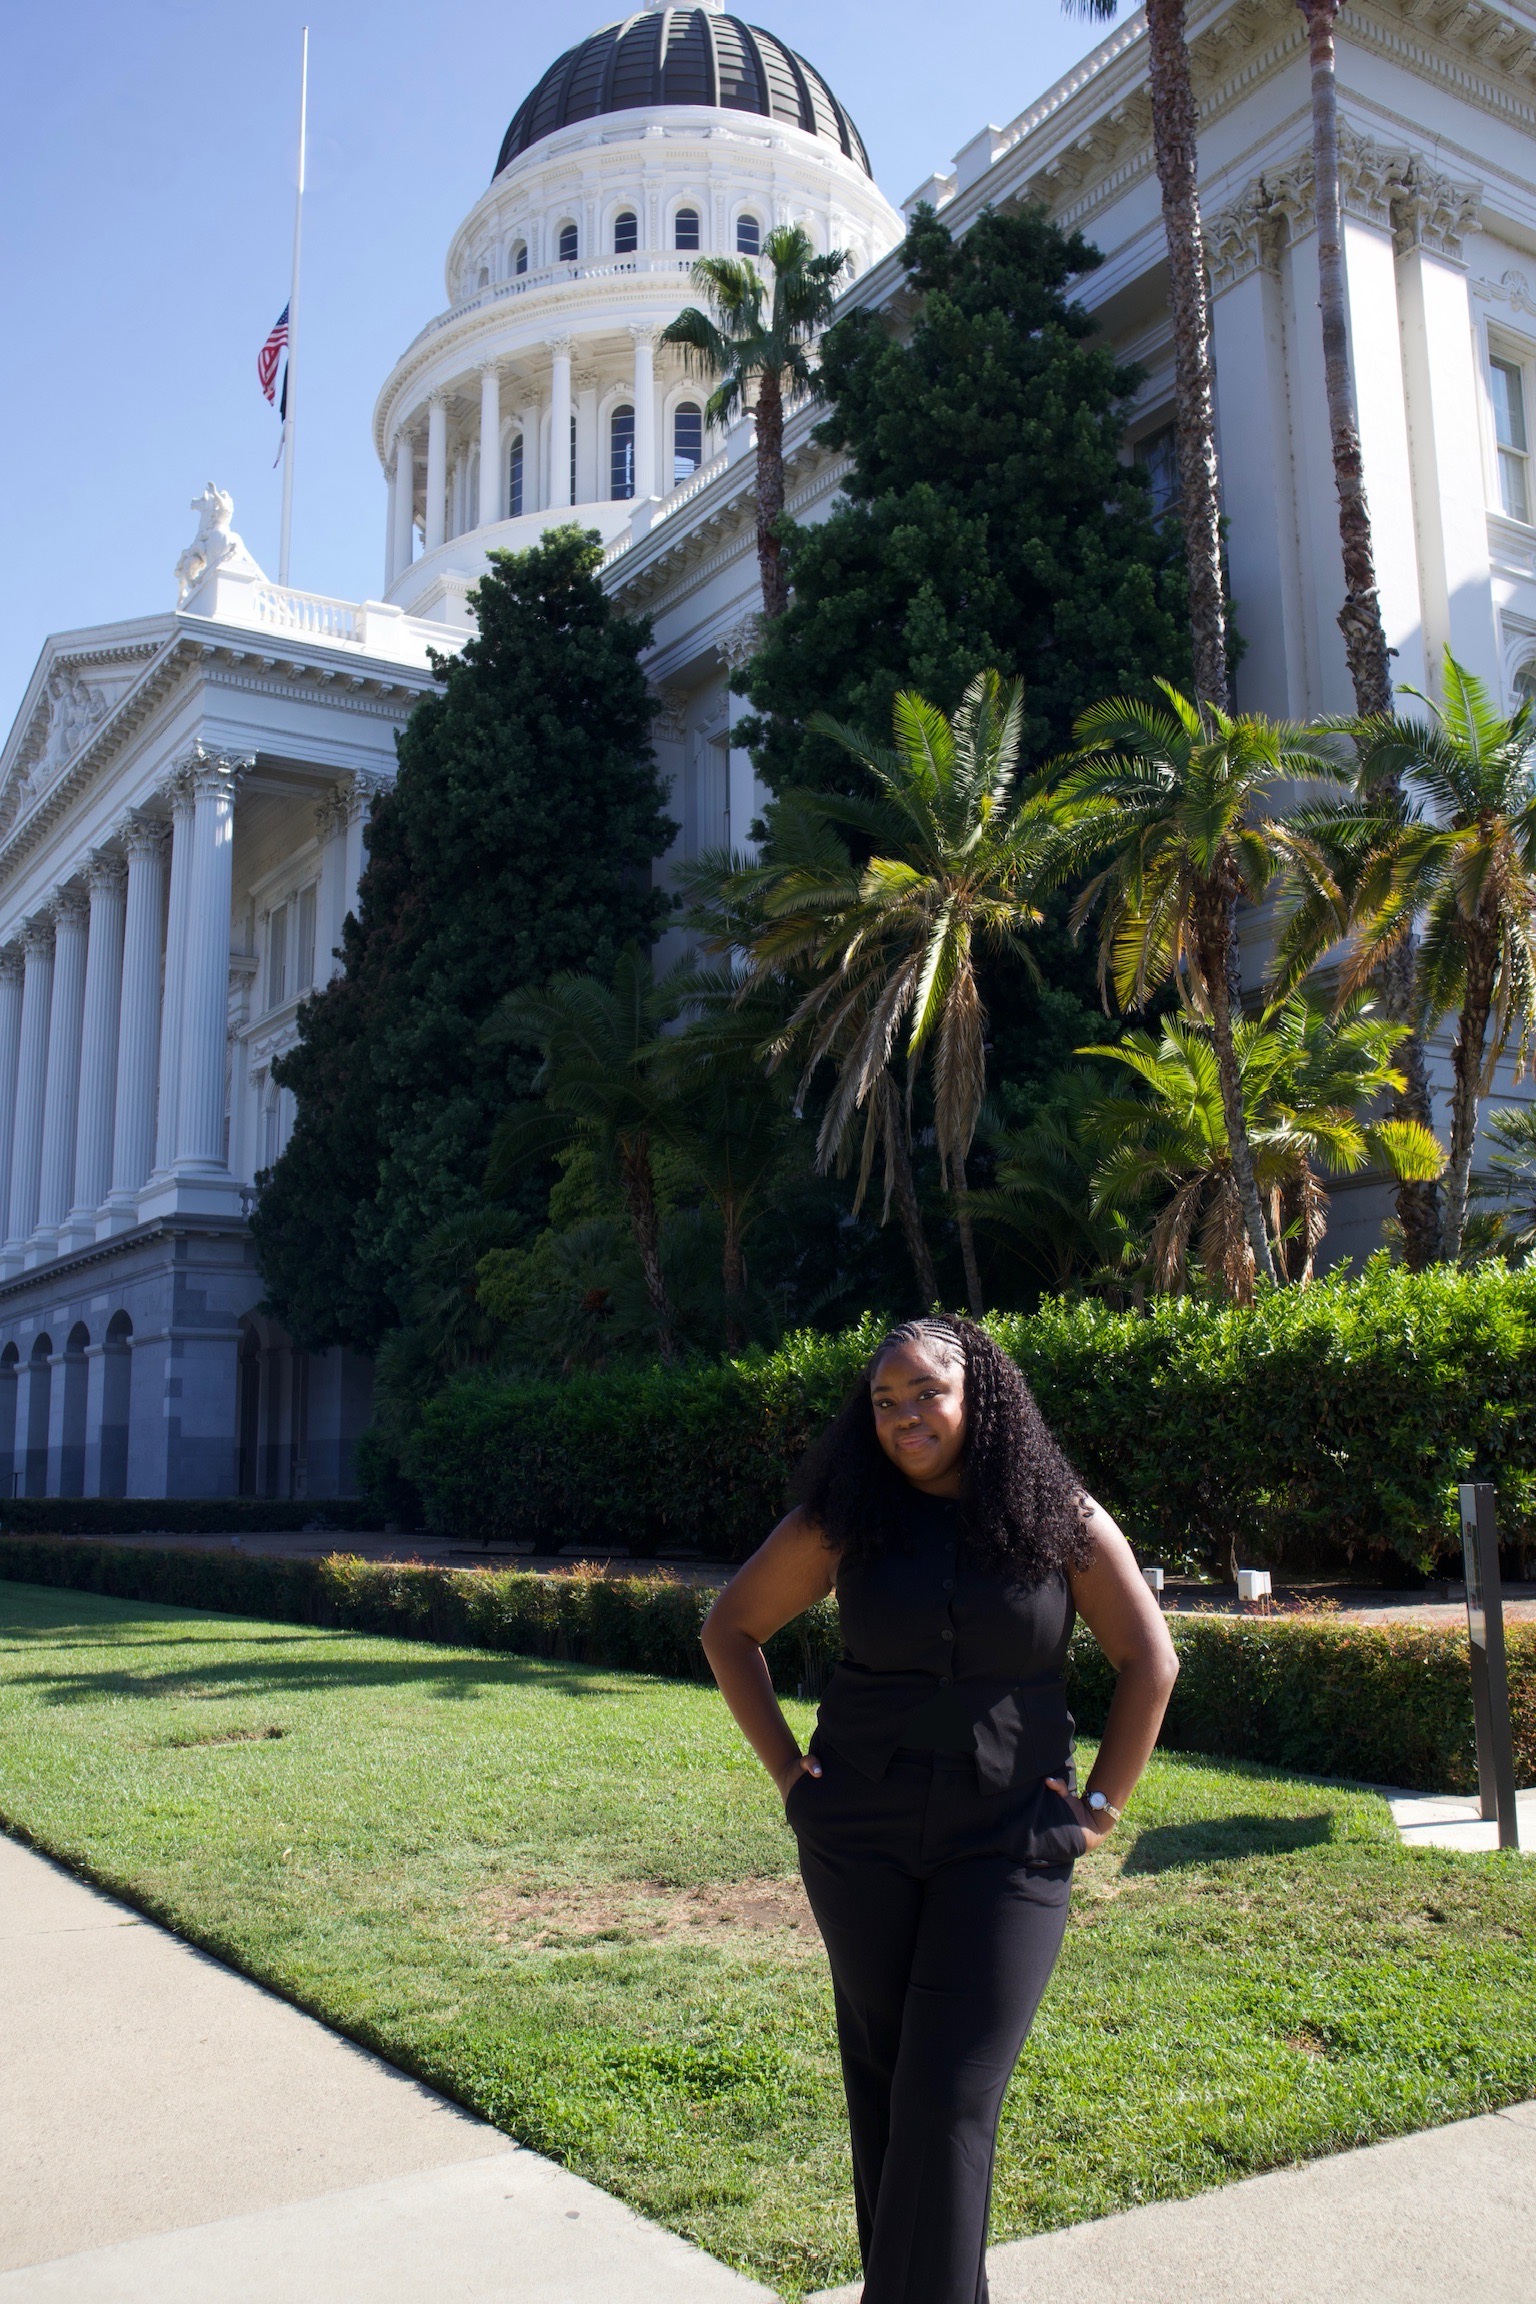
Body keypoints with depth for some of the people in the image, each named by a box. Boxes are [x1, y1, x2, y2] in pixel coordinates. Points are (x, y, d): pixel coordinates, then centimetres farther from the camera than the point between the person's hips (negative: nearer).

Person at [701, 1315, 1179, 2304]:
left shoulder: (1060, 1517, -4)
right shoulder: (843, 1520, -2)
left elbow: (1151, 1659, 0)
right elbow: (730, 1630, 8)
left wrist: (1101, 1804, -4)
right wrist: (786, 1767, 2)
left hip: (1008, 1844, -2)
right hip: (862, 1841, 2)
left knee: (950, 2101, -6)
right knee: (881, 2083, 12)